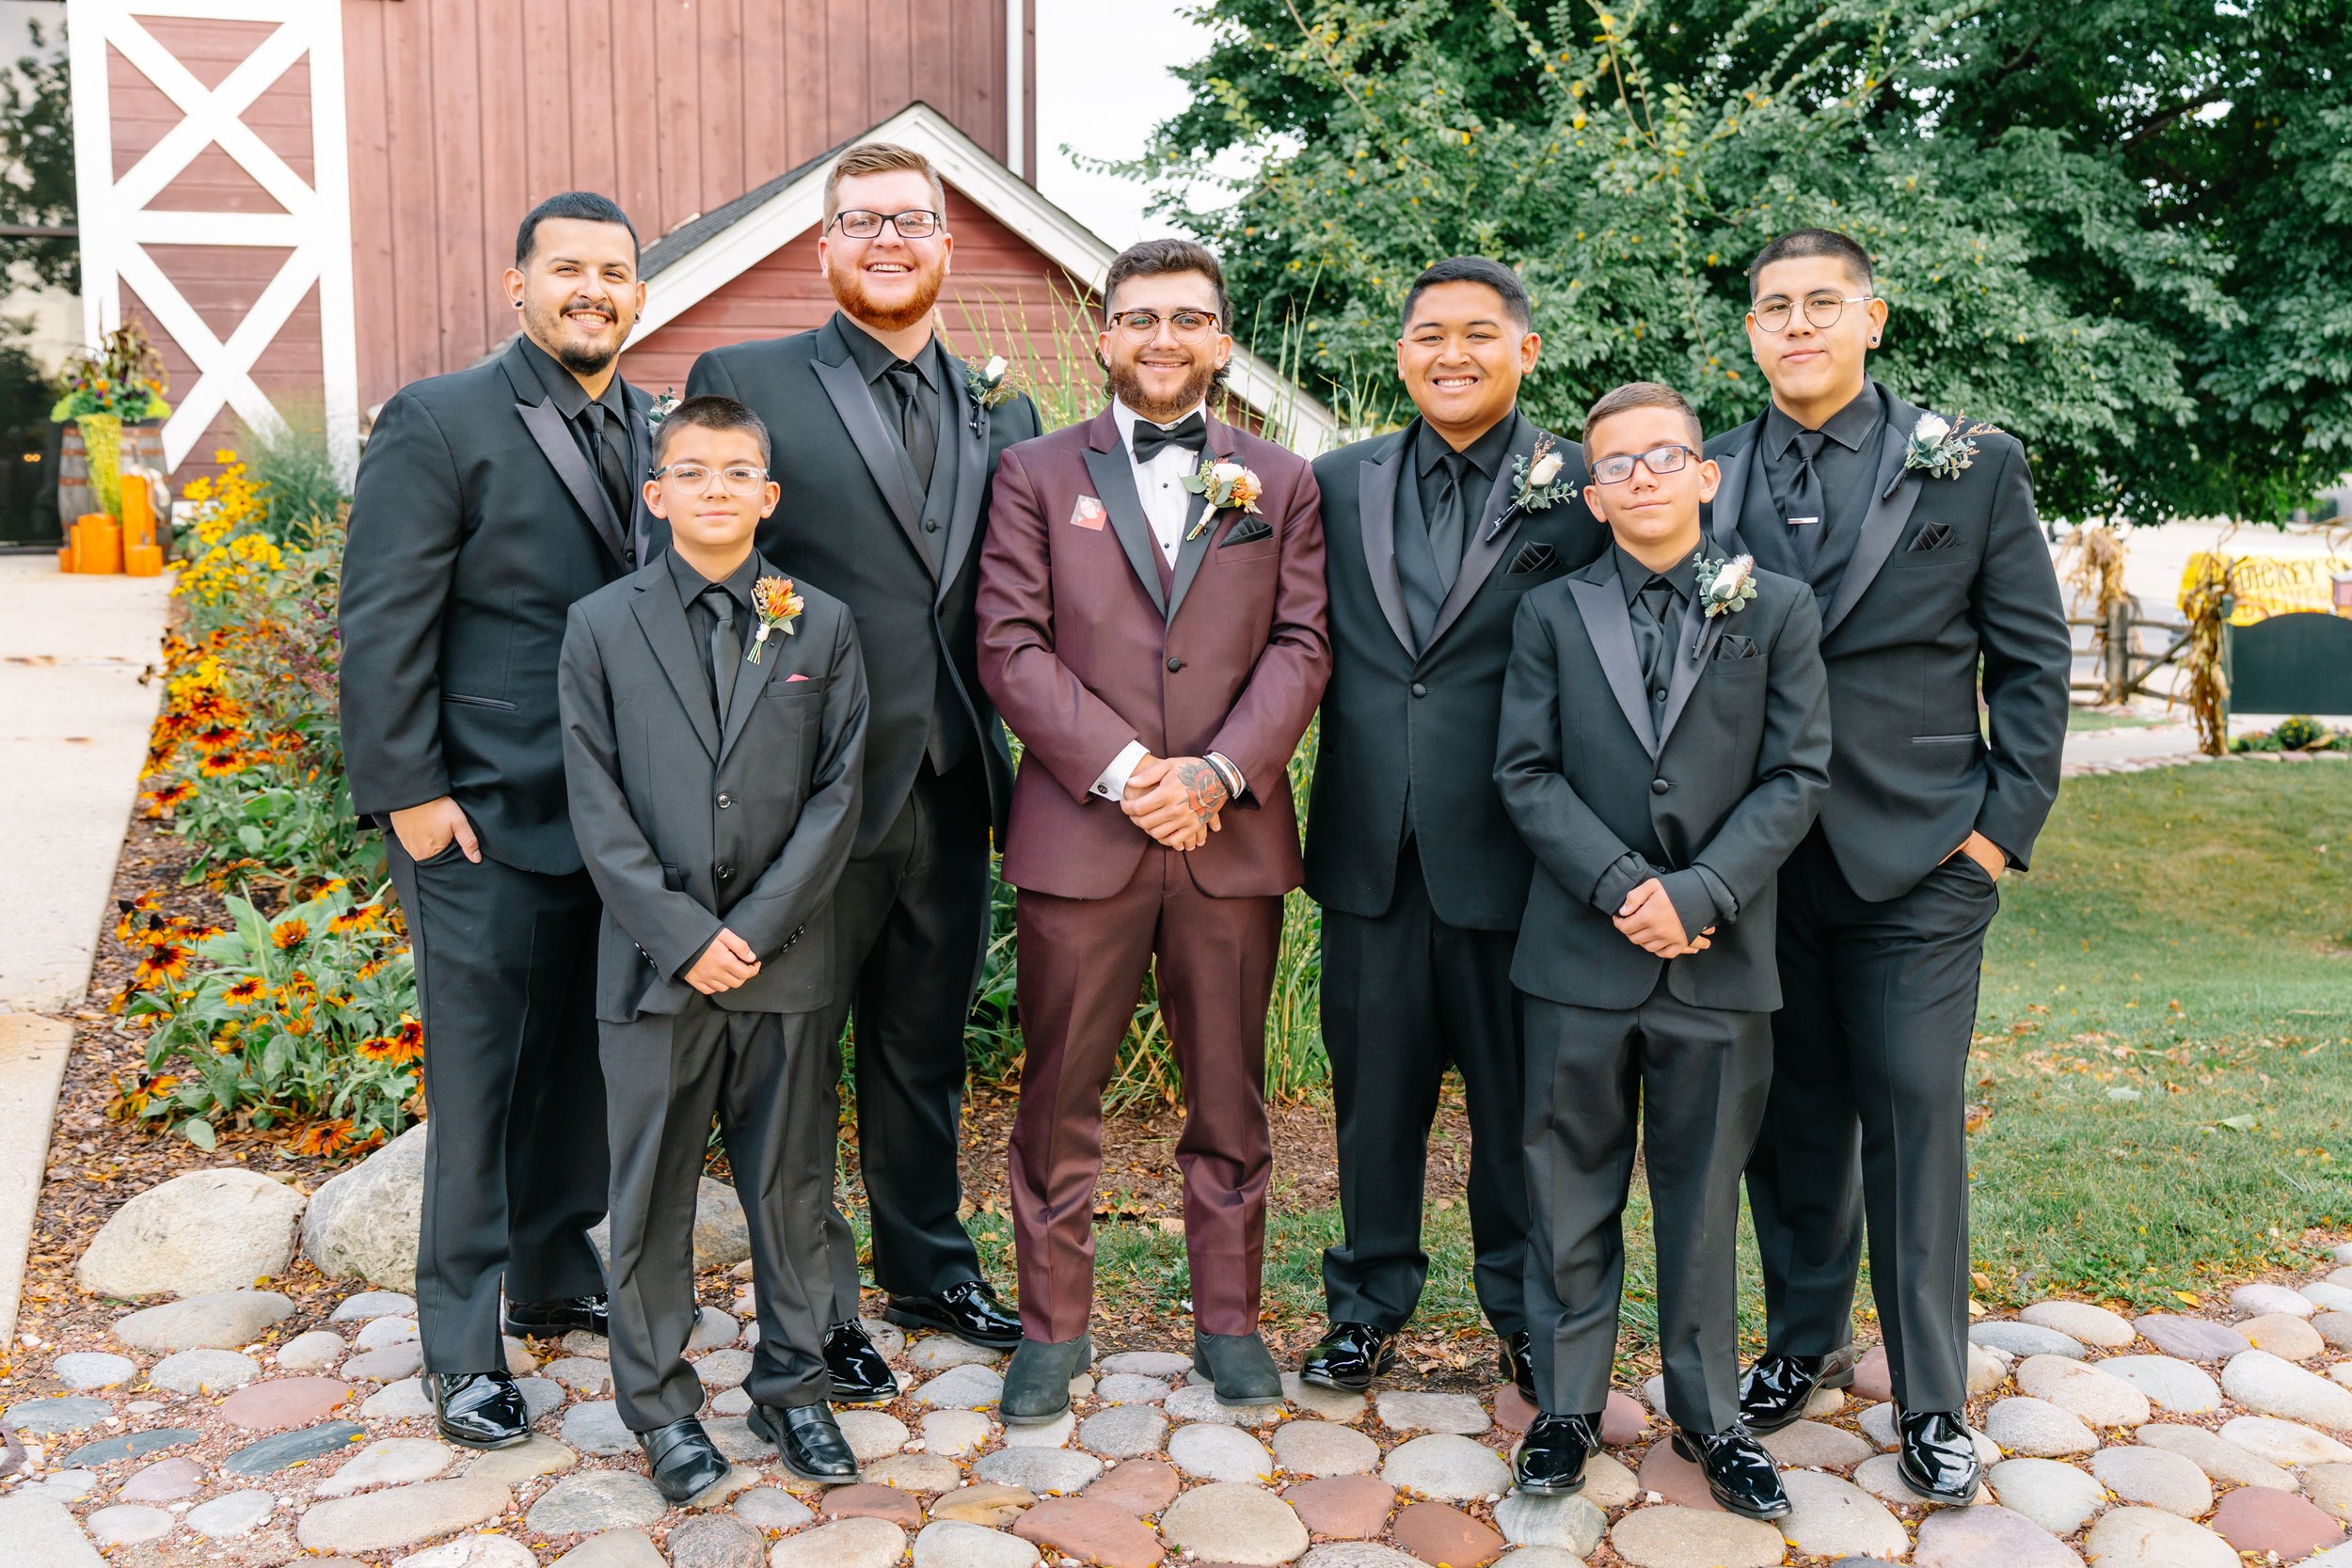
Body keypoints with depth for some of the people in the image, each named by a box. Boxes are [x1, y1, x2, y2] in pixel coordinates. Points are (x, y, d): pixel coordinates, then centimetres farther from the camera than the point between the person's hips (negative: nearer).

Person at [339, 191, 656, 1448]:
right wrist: (407, 791, -13)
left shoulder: (656, 432, 9)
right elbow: (383, 626, -10)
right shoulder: (438, 424, -8)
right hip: (486, 822, -5)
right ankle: (462, 1352, 18)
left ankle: (555, 1279, 35)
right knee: (479, 1084, 4)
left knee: (588, 1065, 16)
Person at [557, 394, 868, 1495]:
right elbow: (596, 805, -2)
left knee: (791, 1185, 10)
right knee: (651, 1191, 8)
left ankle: (792, 1382, 28)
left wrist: (757, 929, -10)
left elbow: (837, 793, -1)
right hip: (655, 962, 0)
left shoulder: (821, 626, 4)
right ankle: (659, 1402, 25)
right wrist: (683, 936, -11)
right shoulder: (602, 626, 2)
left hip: (786, 958, 1)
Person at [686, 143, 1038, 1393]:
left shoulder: (1003, 415, 11)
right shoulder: (741, 384, -3)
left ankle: (930, 1268, 38)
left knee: (927, 1049, 19)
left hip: (949, 790, 4)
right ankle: (815, 1308, 28)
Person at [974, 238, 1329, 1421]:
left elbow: (1300, 648, 3)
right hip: (1078, 831, -1)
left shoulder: (1279, 483, 12)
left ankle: (1228, 1322, 26)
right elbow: (1010, 647, -3)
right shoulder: (1037, 473, 7)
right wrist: (1120, 771, -13)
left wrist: (1217, 771, -12)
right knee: (1059, 1094, 7)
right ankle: (1051, 1326, 23)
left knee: (1228, 1097, 10)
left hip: (1232, 834, 2)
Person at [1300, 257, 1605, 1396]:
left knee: (1520, 1096, 10)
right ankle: (1368, 1303, 32)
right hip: (1370, 845, 3)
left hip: (1510, 846, -2)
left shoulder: (1583, 489, -1)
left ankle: (1526, 1313, 30)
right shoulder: (1339, 482, 9)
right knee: (1373, 1086, 14)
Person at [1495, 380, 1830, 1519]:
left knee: (1703, 1196, 12)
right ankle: (1568, 1404, 24)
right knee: (1570, 1190, 9)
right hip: (1580, 954, 0)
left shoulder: (1776, 609, 5)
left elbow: (1797, 776, -1)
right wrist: (1621, 889, -13)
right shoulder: (1552, 614, 6)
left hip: (1718, 957, 0)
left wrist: (1697, 893, -13)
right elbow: (1526, 774, -1)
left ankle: (1707, 1412, 27)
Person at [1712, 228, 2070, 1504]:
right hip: (1761, 857, 2)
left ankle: (1931, 1400, 15)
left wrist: (2008, 818, -4)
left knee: (1914, 1119, 1)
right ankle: (1804, 1343, 30)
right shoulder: (1709, 477, 6)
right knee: (1790, 1114, 12)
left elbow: (2032, 654, 4)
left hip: (1917, 857, -2)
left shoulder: (1971, 465, 2)